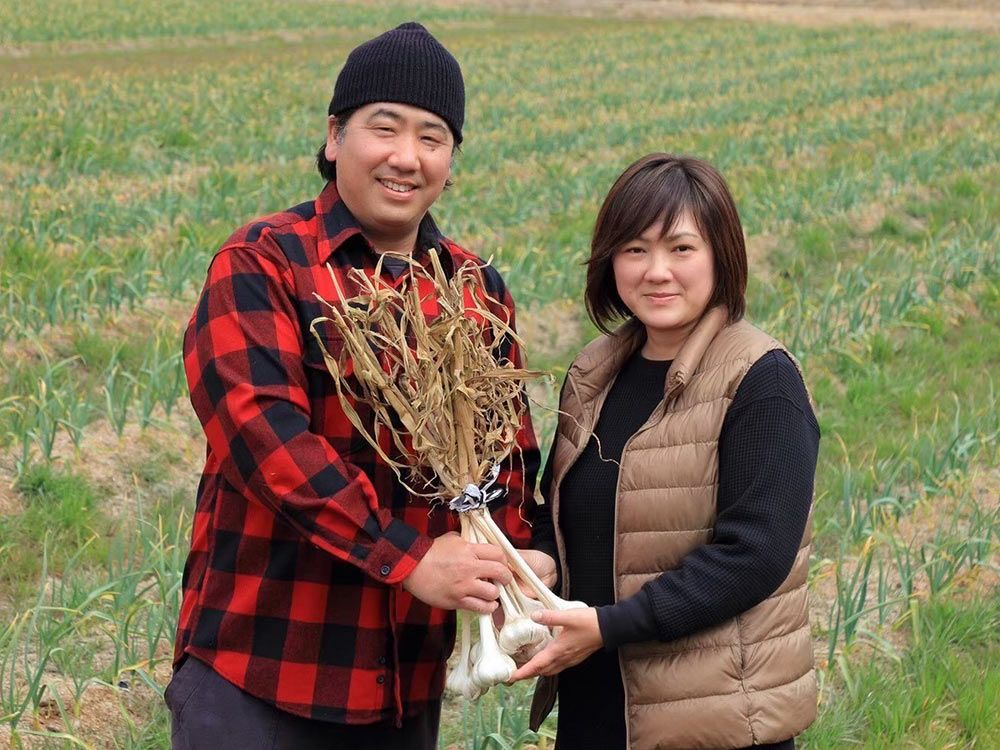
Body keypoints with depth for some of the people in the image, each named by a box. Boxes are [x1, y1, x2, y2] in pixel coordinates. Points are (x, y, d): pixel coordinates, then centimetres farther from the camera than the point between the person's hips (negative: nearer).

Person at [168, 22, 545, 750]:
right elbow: (261, 429, -20)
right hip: (262, 670, -5)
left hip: (408, 679, 5)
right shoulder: (263, 265, -7)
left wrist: (504, 566, -7)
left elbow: (510, 451, 13)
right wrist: (406, 557, -25)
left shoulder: (479, 291, 10)